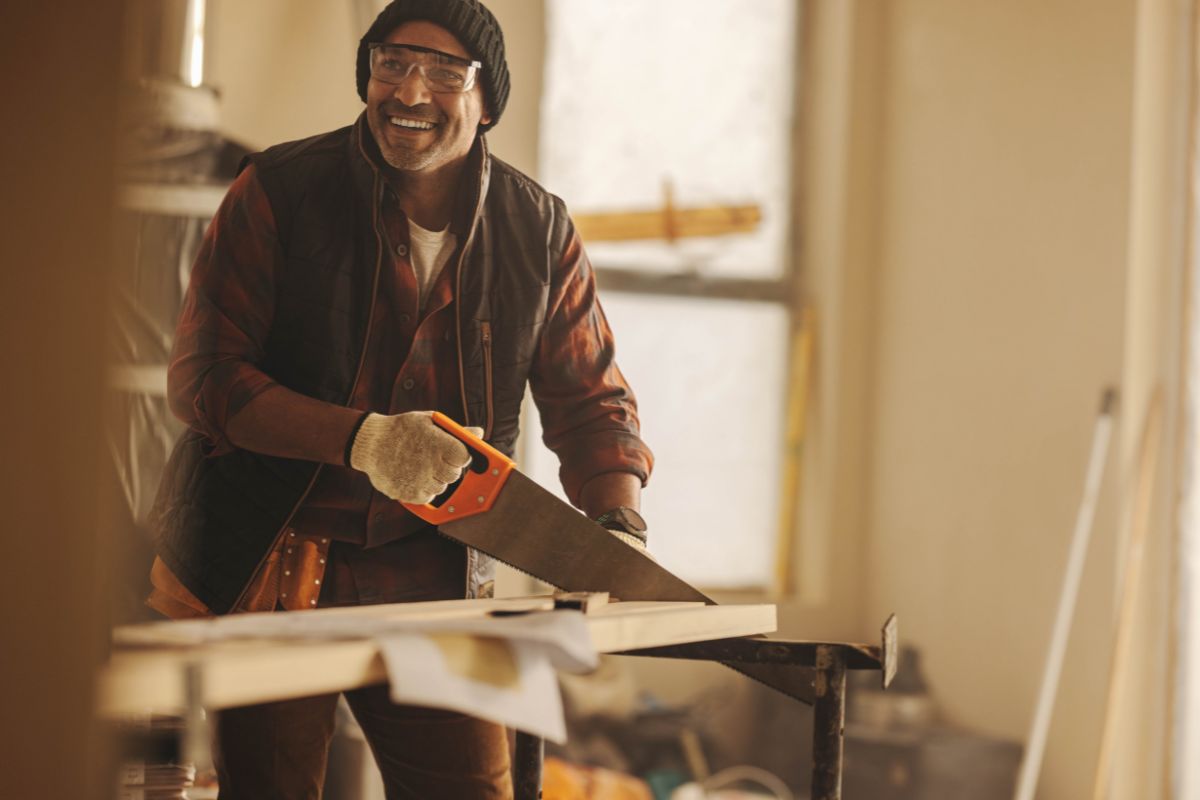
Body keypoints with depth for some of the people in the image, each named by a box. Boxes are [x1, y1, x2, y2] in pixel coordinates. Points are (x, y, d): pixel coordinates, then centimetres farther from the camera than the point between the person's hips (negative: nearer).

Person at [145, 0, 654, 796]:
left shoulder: (539, 229, 2)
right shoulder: (279, 191, -8)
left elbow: (590, 400, 8)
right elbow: (203, 377, -13)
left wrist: (621, 529, -10)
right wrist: (361, 437, -26)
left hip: (432, 577, 2)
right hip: (264, 566, -2)